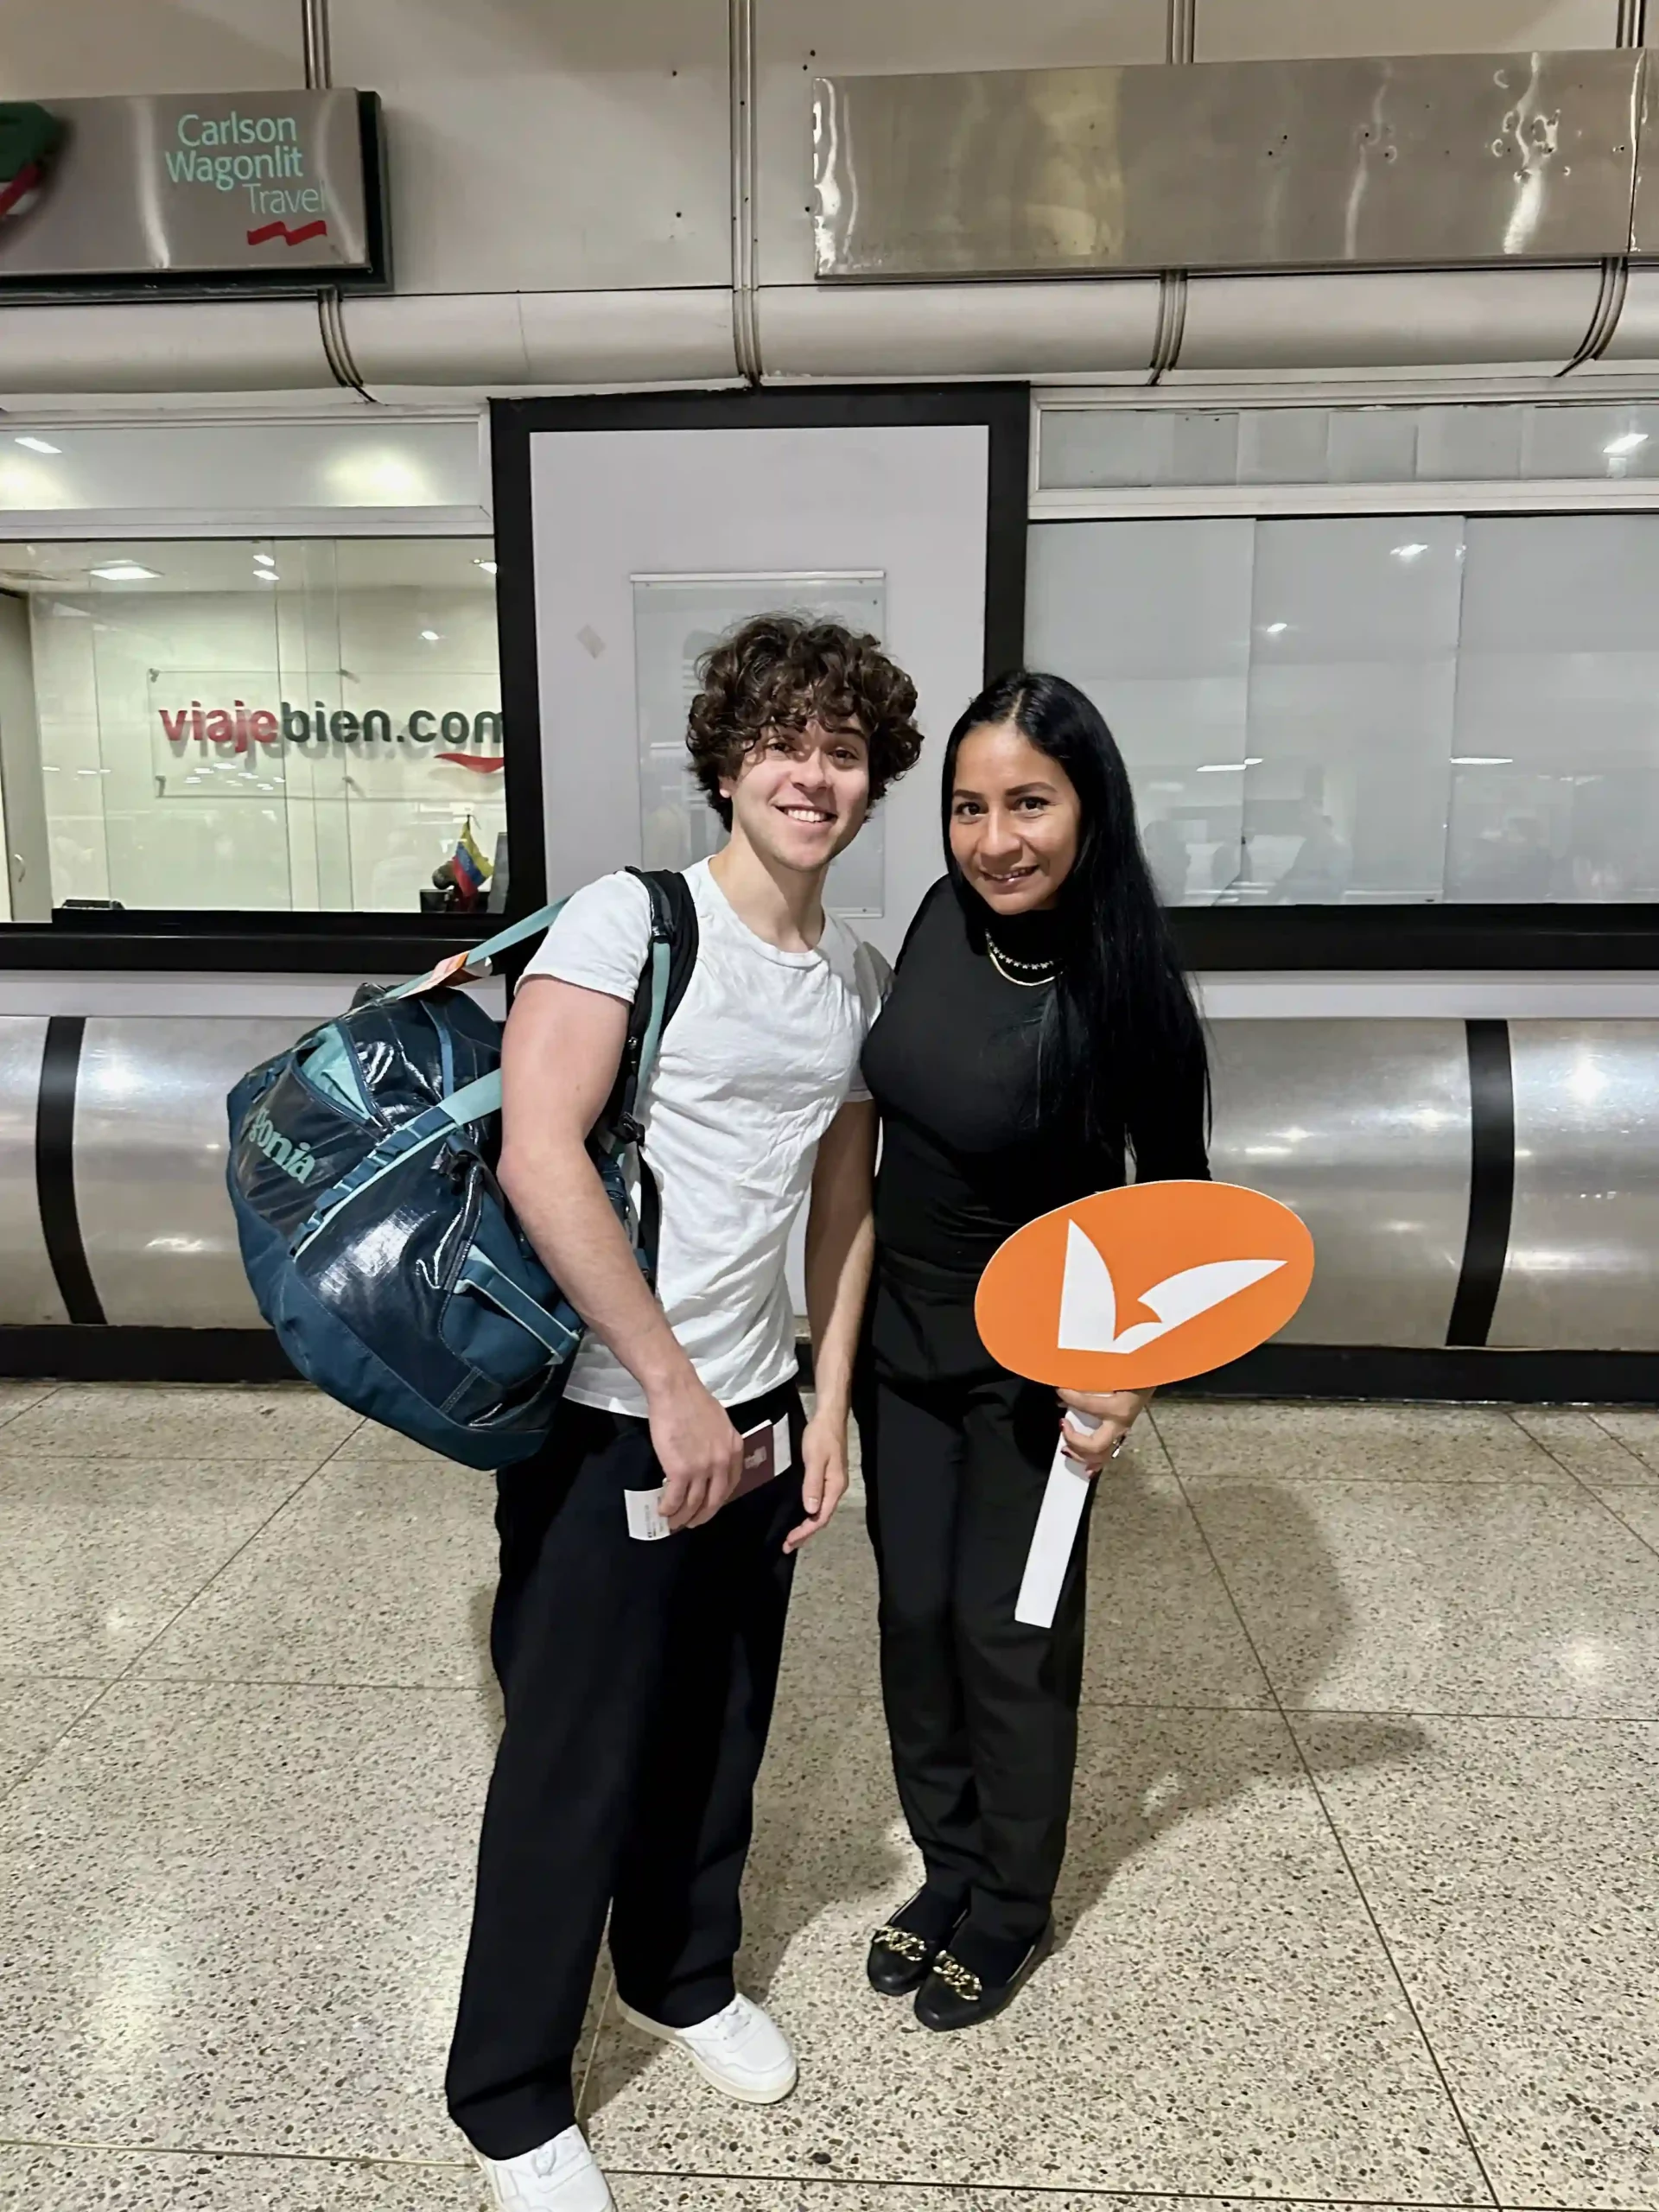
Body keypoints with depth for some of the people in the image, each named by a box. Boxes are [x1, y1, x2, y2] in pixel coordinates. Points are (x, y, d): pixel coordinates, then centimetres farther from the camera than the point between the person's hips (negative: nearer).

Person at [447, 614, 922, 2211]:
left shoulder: (859, 980, 7)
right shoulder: (628, 919, -14)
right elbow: (537, 1156, -22)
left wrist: (827, 1401, 9)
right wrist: (674, 1389, -19)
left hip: (754, 1414, 6)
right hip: (606, 1422, -6)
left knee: (720, 1734, 20)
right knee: (574, 1766, 8)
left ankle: (682, 1977, 48)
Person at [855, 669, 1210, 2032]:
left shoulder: (1118, 989, -23)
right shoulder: (947, 916, -8)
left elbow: (1172, 1195, -10)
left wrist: (1132, 1371, -20)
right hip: (899, 1329, 5)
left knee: (1008, 1637, 10)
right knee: (916, 1613, 16)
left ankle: (1011, 1912, 36)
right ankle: (949, 1871, 39)